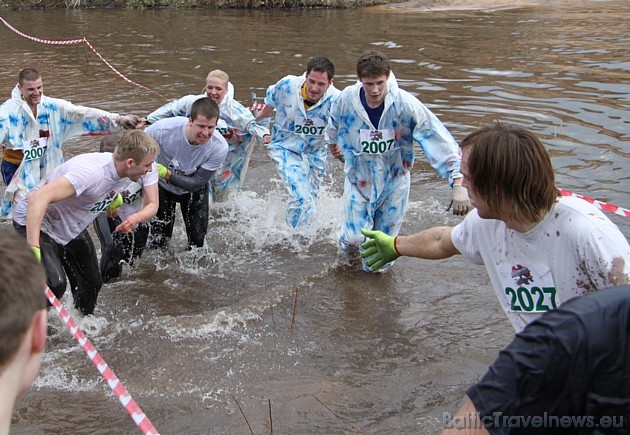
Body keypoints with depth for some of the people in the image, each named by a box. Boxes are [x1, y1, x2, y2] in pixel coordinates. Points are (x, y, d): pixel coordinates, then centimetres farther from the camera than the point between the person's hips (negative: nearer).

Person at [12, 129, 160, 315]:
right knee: (55, 284, -26)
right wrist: (33, 247, -50)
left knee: (91, 283, 11)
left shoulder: (124, 171, -10)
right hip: (36, 223, -8)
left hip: (72, 228, 9)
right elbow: (38, 198, -46)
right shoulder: (91, 171, -39)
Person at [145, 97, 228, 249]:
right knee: (158, 242, 1)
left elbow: (197, 183, -27)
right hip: (163, 187, -1)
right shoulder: (163, 128, -36)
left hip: (193, 191, 1)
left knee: (198, 241, 6)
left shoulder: (219, 147, -33)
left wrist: (167, 174, -41)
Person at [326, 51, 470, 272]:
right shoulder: (347, 100, -18)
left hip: (394, 183, -1)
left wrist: (458, 184, -38)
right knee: (354, 241, -11)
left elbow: (439, 139, -28)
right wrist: (333, 142, 29)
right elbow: (335, 123, 8)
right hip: (358, 178, 1)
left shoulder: (405, 104, -25)